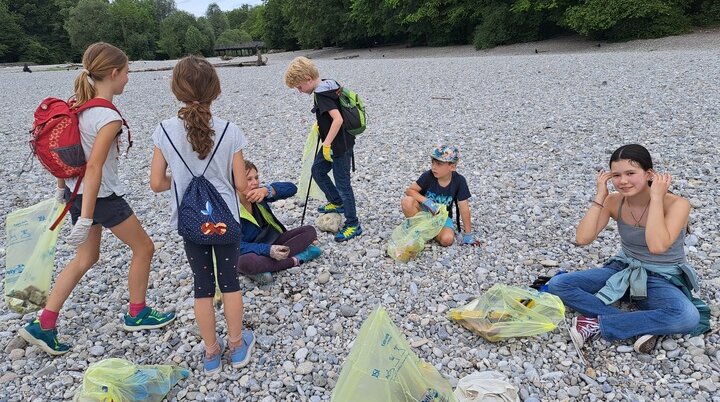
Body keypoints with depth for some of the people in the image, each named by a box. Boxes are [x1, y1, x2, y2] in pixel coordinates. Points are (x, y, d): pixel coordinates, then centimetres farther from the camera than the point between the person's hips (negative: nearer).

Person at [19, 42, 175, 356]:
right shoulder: (109, 118, -23)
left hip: (75, 191, 9)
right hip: (102, 197, -9)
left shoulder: (76, 105, 3)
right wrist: (86, 219, -24)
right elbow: (93, 168, -26)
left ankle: (43, 325, 21)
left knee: (87, 258, 20)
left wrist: (62, 189, 22)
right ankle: (136, 314, 26)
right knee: (144, 248, 11)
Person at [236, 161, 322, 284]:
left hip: (272, 242, 6)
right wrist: (268, 250, -38)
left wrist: (267, 190, -36)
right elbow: (238, 245, -24)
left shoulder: (260, 194, -6)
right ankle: (296, 259, -21)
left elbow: (291, 188, -18)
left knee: (309, 231, -7)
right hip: (250, 252, -5)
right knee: (245, 263, -41)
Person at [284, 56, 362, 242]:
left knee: (342, 183, -1)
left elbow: (338, 119, -31)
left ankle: (353, 225, 10)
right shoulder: (328, 86, 7)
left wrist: (326, 144, -28)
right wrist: (321, 125, 24)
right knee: (317, 170, 22)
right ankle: (337, 202, 36)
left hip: (339, 145, -10)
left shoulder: (320, 94, -22)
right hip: (335, 143, 10)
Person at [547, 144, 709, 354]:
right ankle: (641, 326, -22)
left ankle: (599, 325, -23)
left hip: (663, 281, -3)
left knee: (689, 317, -38)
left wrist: (655, 197, -29)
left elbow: (657, 246, -36)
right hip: (624, 271, 4)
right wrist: (600, 196, -19)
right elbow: (583, 238, -20)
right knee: (558, 284, -15)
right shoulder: (615, 201, -8)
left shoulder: (676, 204, -19)